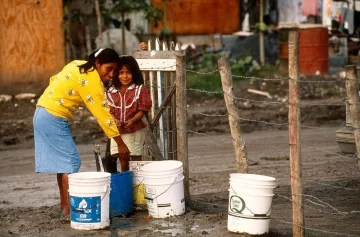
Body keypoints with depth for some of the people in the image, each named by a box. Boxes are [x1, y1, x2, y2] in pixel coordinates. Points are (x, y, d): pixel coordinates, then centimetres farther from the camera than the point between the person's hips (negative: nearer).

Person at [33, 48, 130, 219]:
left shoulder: (80, 66, 8)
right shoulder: (91, 80, -18)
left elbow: (54, 80, 15)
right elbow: (103, 114, -18)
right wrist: (120, 144, -15)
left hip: (43, 114, 10)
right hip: (54, 118, -10)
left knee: (63, 161, 14)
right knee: (71, 161, -8)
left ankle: (64, 205, 20)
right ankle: (68, 211, -9)